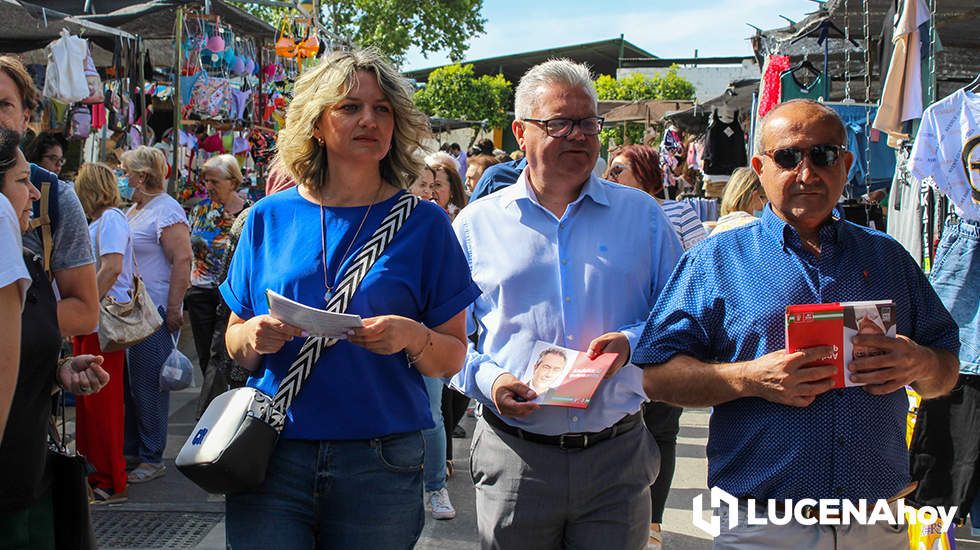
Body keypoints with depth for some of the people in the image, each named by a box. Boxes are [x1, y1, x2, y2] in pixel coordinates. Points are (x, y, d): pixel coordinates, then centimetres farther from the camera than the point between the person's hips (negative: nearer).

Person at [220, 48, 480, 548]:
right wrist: (253, 337, -11)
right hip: (272, 460, 1)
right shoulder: (269, 217, 6)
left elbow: (452, 358, 1)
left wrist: (413, 337, -19)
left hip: (380, 466, -1)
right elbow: (235, 345, 11)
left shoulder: (423, 223, 1)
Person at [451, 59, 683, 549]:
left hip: (618, 455, 1)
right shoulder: (476, 223, 5)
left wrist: (632, 342, -10)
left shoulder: (642, 215, 6)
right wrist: (485, 378, -11)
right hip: (513, 456, 0)